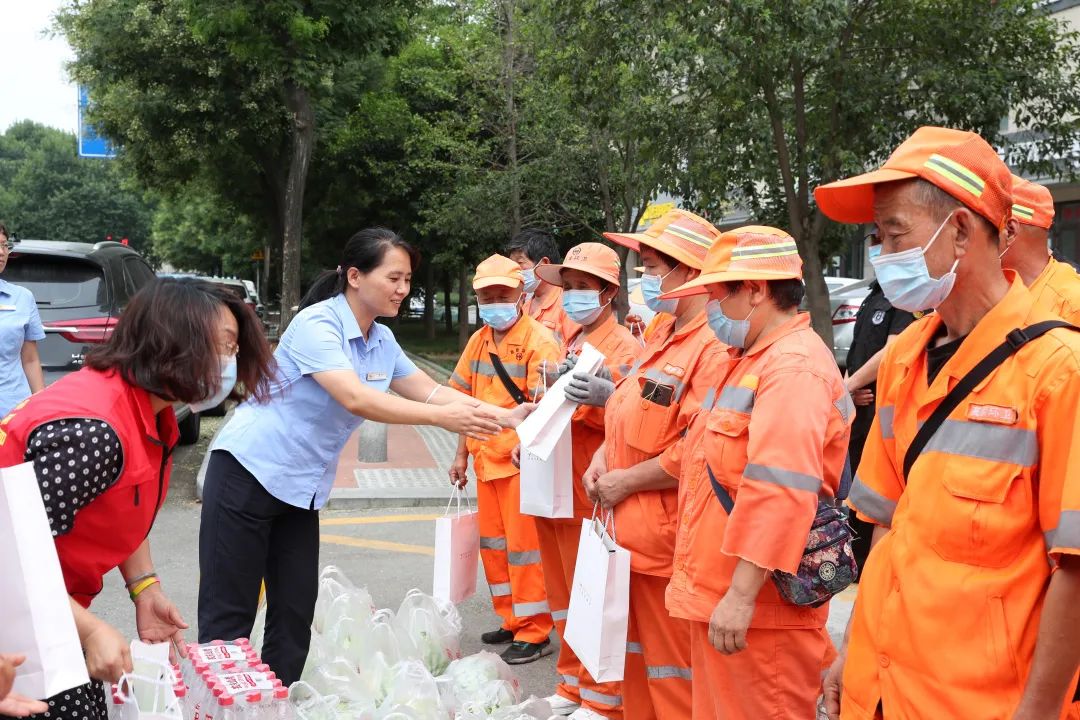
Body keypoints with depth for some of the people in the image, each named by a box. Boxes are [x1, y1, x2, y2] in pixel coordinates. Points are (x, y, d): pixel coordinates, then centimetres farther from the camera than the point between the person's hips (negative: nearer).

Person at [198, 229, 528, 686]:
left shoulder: (382, 341, 5)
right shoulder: (317, 324, -20)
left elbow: (429, 391, 7)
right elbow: (356, 399, -31)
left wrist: (498, 416, -6)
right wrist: (443, 418, -33)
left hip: (301, 488, 8)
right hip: (248, 475, -7)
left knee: (296, 612, 7)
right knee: (228, 617, -2)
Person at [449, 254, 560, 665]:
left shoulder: (539, 340, -13)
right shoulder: (479, 340, 10)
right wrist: (462, 454, 15)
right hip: (486, 460, 8)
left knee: (523, 545, -1)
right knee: (493, 543, 16)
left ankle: (534, 632, 12)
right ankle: (512, 620, 31)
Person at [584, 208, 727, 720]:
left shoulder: (714, 346, -19)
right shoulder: (664, 336, 12)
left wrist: (625, 482, -16)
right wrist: (603, 458, 5)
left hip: (668, 541, -9)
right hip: (631, 533, 9)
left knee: (672, 671, 5)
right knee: (637, 662, 21)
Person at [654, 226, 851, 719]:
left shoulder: (794, 367, -18)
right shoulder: (753, 359, 17)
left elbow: (780, 493, -28)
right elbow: (705, 453, 28)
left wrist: (740, 596, -29)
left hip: (759, 607, -10)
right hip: (717, 594, 10)